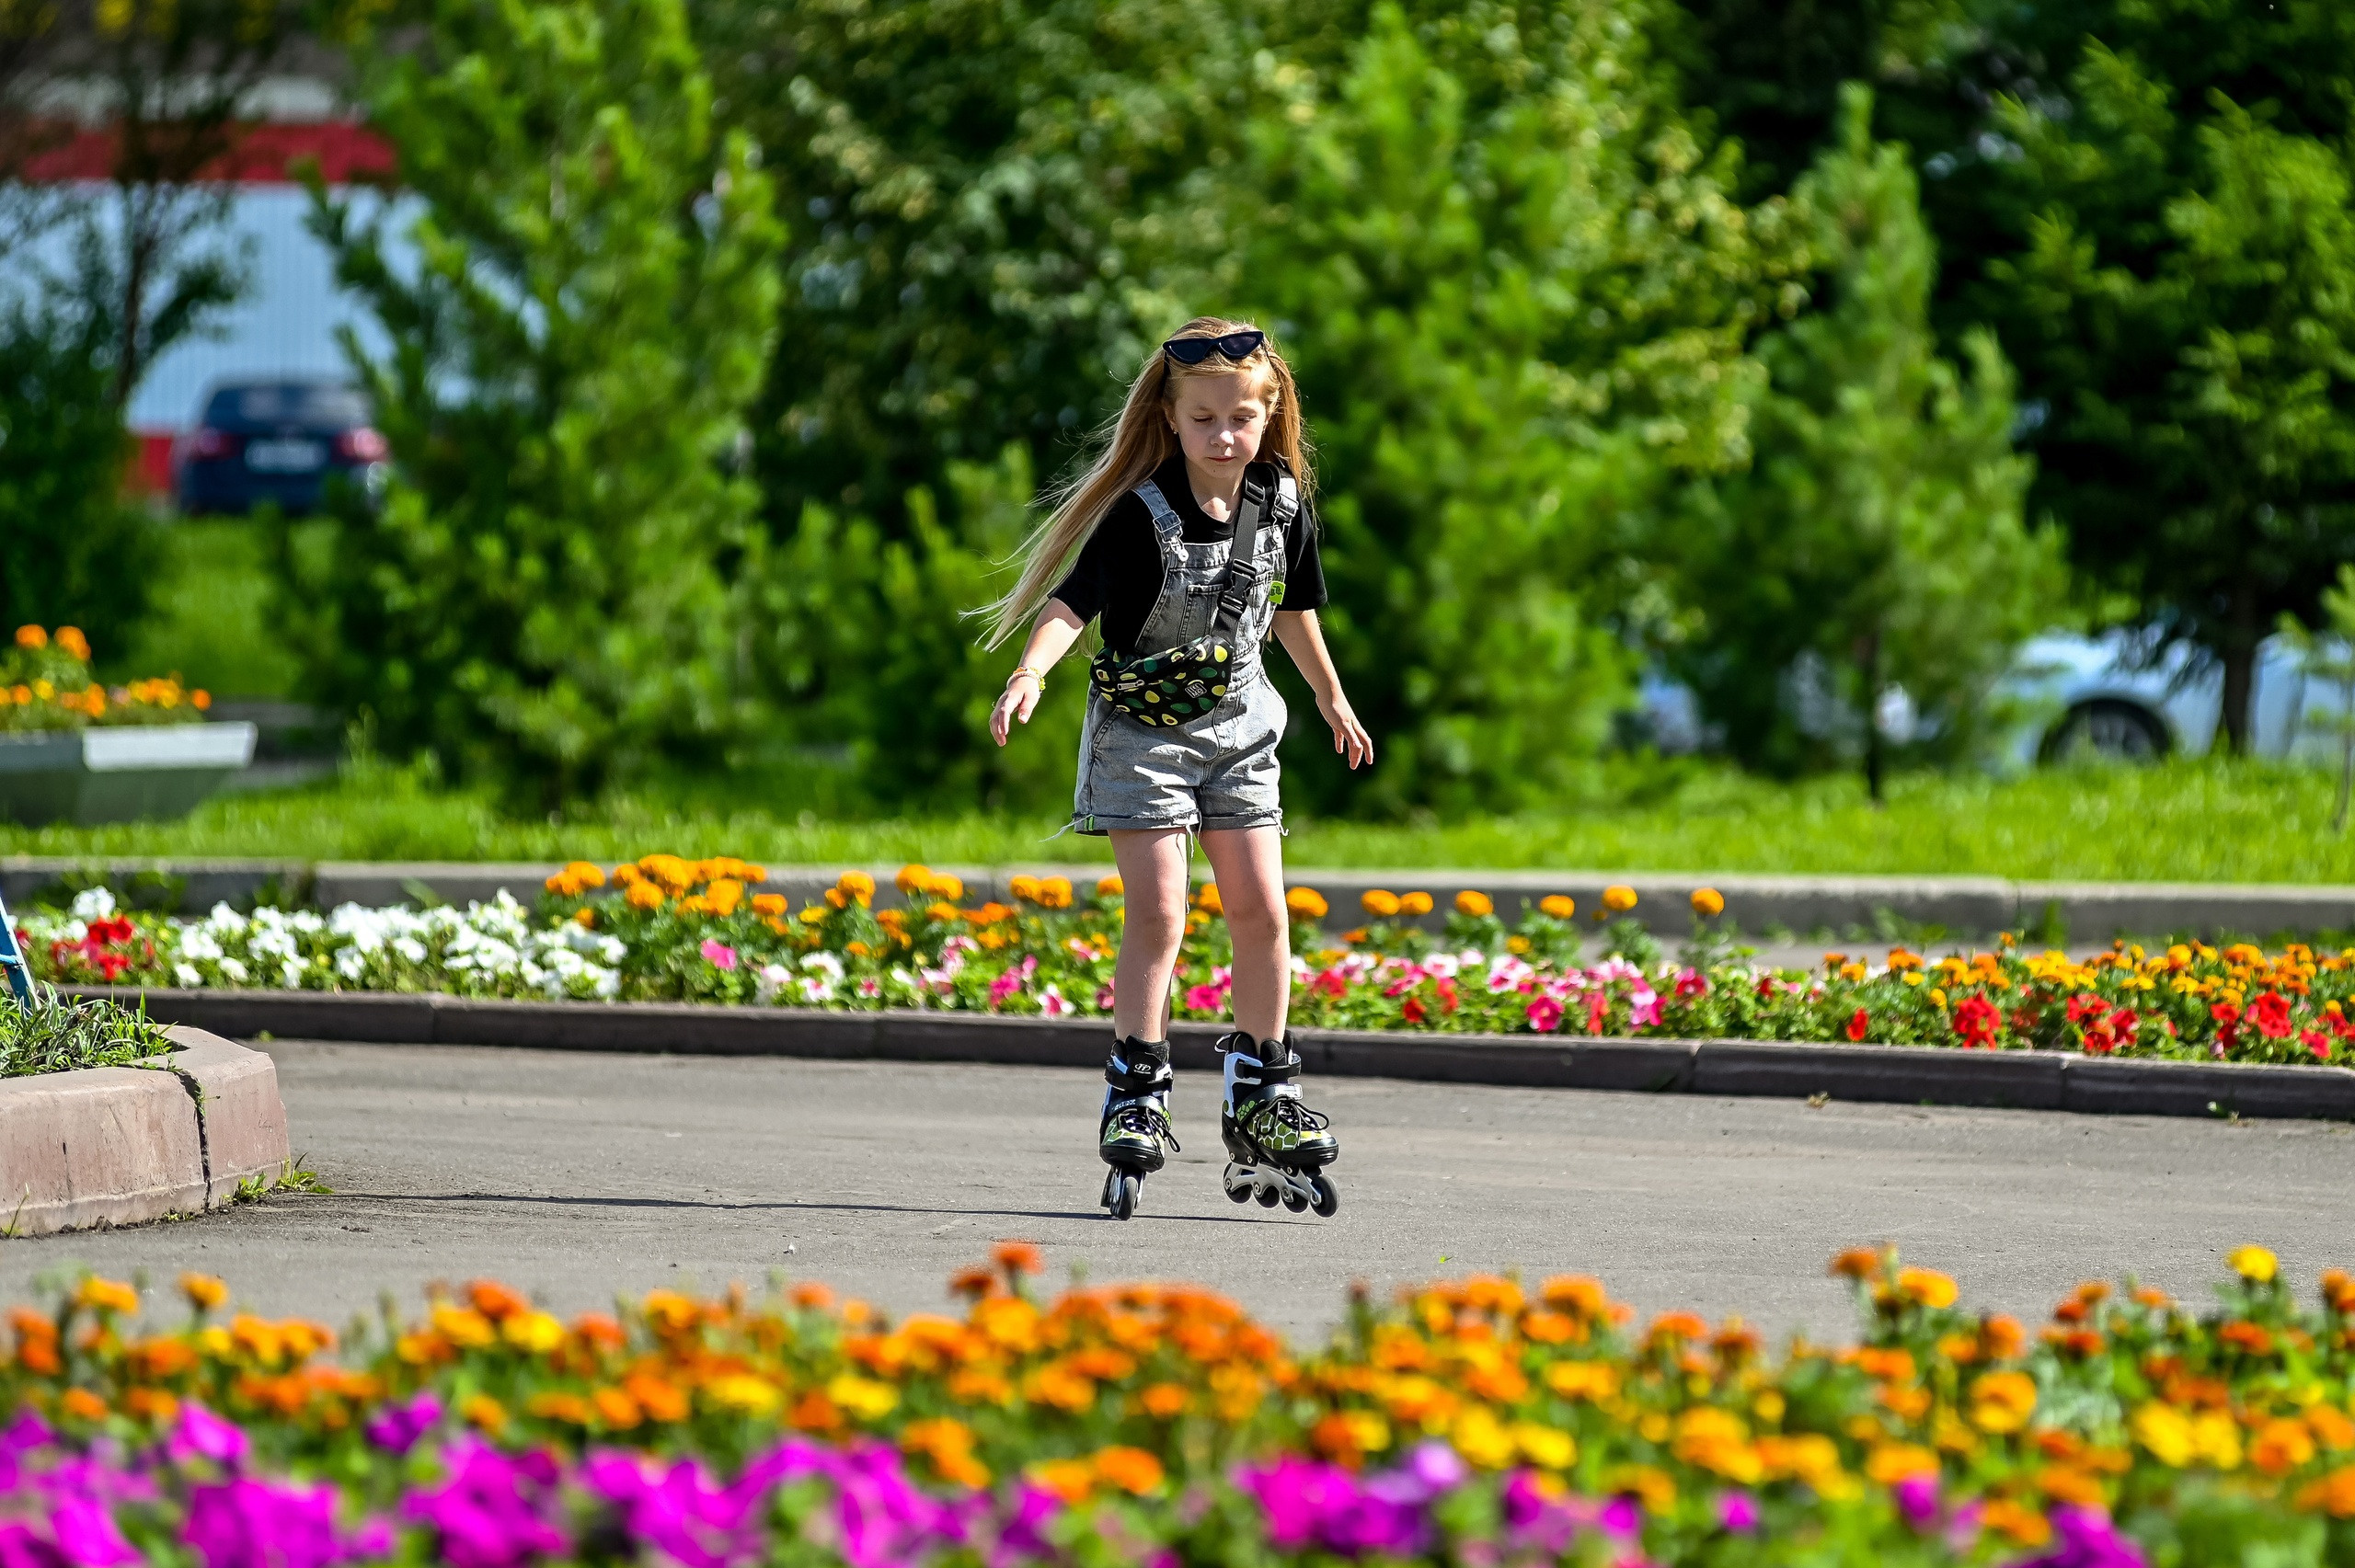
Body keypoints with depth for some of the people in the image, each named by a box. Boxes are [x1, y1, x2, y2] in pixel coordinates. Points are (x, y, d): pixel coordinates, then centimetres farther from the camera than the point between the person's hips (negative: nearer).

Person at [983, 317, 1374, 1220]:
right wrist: (1031, 671, -48)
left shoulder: (1282, 504, -2)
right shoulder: (1141, 515, -19)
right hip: (1143, 730, -5)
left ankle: (1261, 1109, 13)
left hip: (1237, 729, 5)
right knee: (1157, 914, -11)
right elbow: (1073, 601, -29)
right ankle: (1134, 1101, -5)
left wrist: (1332, 699, 27)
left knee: (1261, 914, 2)